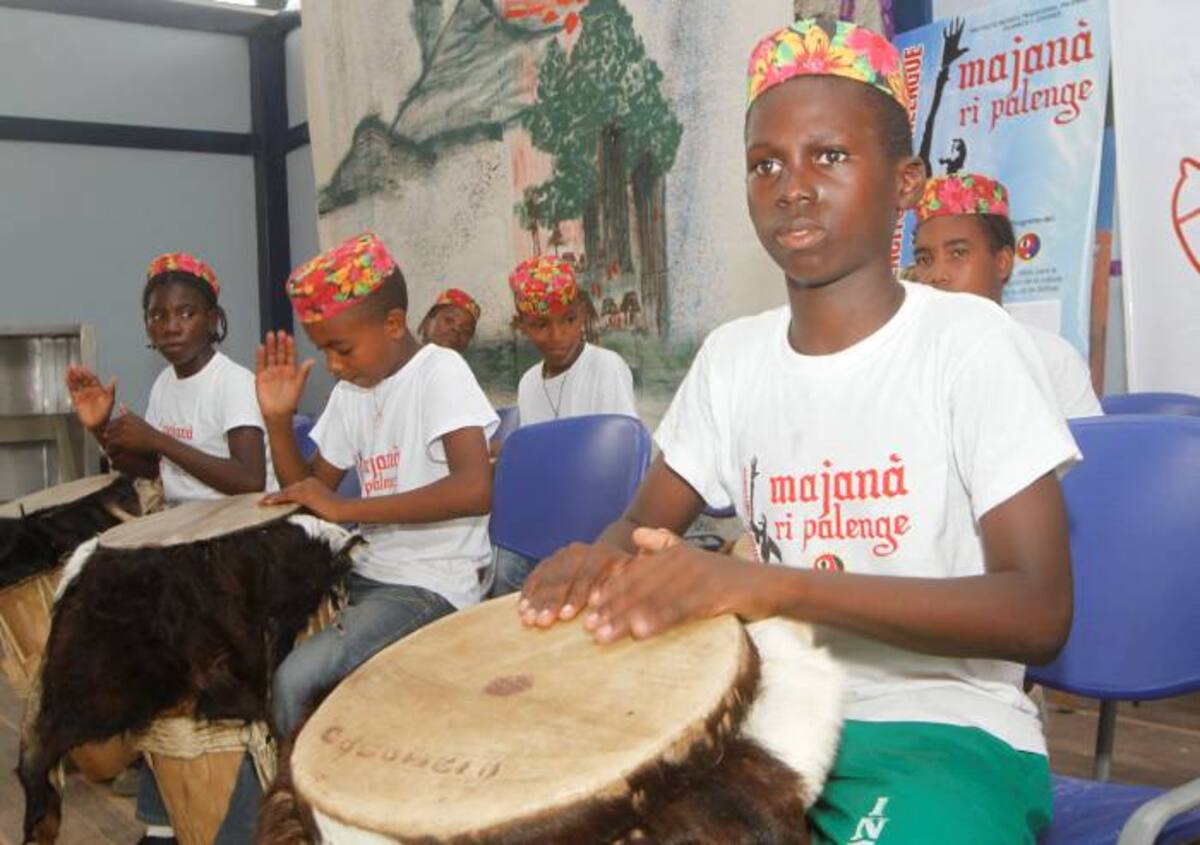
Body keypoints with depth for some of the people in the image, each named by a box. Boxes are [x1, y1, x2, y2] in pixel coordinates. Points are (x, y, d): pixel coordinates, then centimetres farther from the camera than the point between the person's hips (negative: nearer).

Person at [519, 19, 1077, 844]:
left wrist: (772, 583, -30)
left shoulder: (970, 341, -11)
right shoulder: (731, 356, 4)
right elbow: (644, 524, 13)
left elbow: (1039, 614, -17)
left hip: (946, 729, -5)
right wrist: (598, 558, -14)